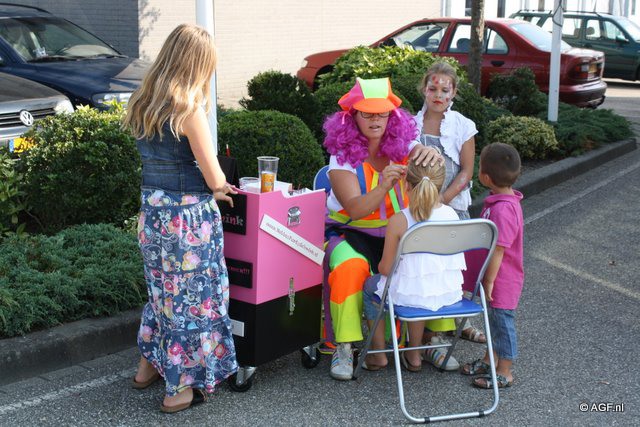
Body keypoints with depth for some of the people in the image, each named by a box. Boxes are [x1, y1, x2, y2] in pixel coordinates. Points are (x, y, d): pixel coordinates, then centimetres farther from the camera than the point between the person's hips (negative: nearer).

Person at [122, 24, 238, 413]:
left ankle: (150, 365, 37)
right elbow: (215, 179, -14)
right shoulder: (189, 109, -17)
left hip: (152, 210, 7)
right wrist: (219, 188, 7)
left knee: (163, 289, 24)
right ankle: (182, 388, 13)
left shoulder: (142, 103, 5)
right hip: (189, 215, -7)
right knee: (193, 297, 5)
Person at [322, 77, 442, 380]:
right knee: (350, 268, -34)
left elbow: (430, 171, -18)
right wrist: (384, 187, -41)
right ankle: (344, 348, -21)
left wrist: (431, 155, -43)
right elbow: (356, 209, -23)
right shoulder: (343, 157, -9)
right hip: (351, 233, -3)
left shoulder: (402, 147, 1)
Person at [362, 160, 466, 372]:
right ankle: (414, 355, 44)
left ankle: (378, 354, 33)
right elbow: (456, 261, 8)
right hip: (450, 293, 5)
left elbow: (386, 268, -11)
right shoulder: (452, 215, -5)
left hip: (411, 293, -4)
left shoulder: (398, 221, -18)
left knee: (370, 285, 26)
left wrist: (380, 267, 12)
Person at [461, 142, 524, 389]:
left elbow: (498, 250, -27)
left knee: (503, 322, 6)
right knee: (494, 320, 23)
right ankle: (490, 361, 41)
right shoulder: (499, 201, 1)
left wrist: (489, 282, -19)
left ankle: (504, 373, 21)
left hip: (503, 280, -9)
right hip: (496, 277, 9)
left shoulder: (503, 210, -30)